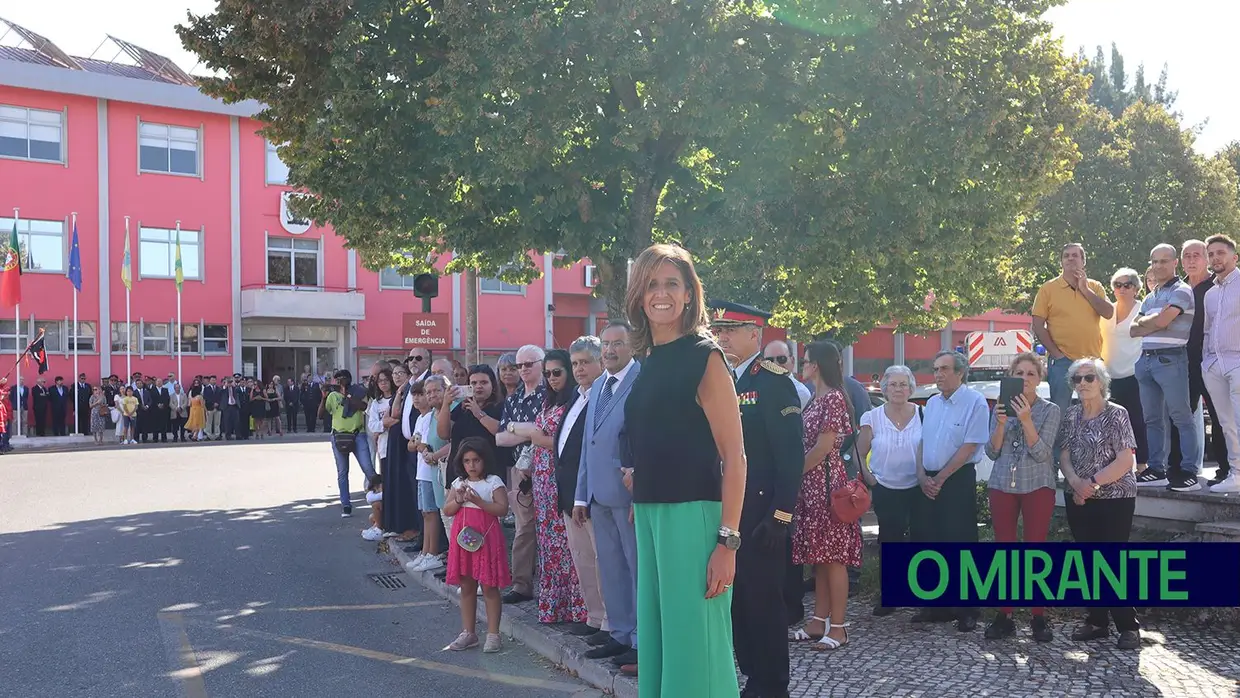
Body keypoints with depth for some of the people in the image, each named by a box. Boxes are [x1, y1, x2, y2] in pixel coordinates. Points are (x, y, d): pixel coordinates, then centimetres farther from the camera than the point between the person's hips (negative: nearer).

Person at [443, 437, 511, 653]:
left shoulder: (493, 482, -5)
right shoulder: (459, 483, 11)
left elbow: (502, 509, -13)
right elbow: (447, 510, 8)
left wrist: (478, 501, -20)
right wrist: (459, 500, -11)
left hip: (485, 537, -5)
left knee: (489, 586, 0)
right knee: (466, 586, 12)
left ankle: (493, 634, 7)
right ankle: (468, 632, 22)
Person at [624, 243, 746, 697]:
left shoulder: (704, 357, -9)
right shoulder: (649, 362, 12)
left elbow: (734, 456, -13)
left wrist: (728, 542, -18)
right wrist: (638, 480, 11)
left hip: (692, 515, -7)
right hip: (650, 515, 8)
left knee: (694, 641, -2)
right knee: (658, 637, 15)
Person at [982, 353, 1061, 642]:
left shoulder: (1050, 410, -1)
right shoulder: (1000, 408, 7)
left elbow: (1041, 453, -11)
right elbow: (992, 452, 3)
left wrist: (1026, 420, -21)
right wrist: (1001, 424, -12)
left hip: (1037, 486, -3)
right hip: (1002, 486, 3)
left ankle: (1038, 617, 7)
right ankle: (1004, 616, 11)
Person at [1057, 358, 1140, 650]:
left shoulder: (1116, 415, -8)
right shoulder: (1071, 415, 7)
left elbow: (1126, 461, -13)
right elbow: (1064, 456, 5)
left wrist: (1093, 482, -18)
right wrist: (1075, 482, -13)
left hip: (1114, 499, -5)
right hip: (1078, 499, 5)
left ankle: (1128, 627, 4)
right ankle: (1097, 621, 18)